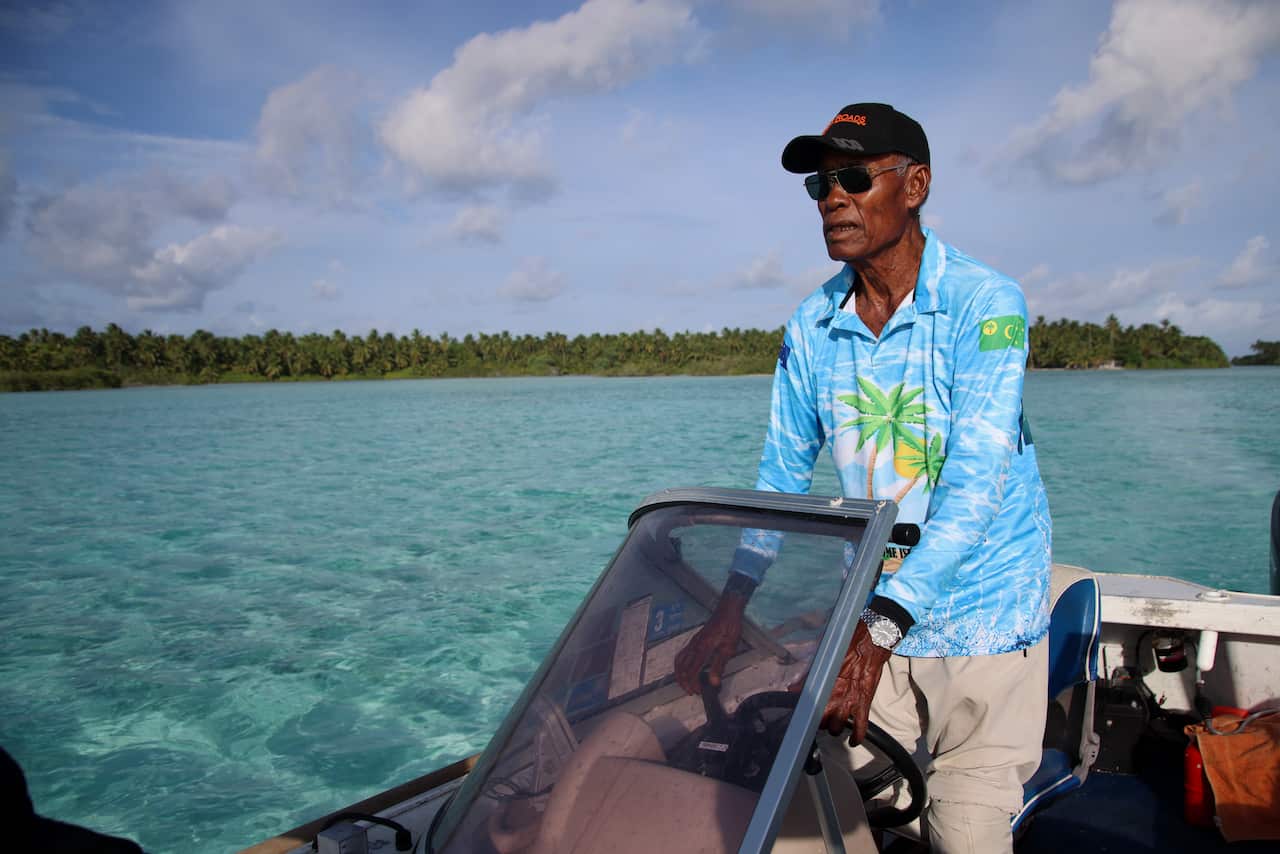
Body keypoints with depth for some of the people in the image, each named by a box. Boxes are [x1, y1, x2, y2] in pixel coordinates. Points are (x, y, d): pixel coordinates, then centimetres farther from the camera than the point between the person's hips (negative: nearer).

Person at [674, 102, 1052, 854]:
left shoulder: (986, 304, -16)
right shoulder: (811, 328, 0)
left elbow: (975, 484, -24)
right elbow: (782, 474, 4)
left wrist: (880, 627, -31)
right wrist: (732, 608, -6)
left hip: (982, 622, -4)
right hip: (873, 618, 4)